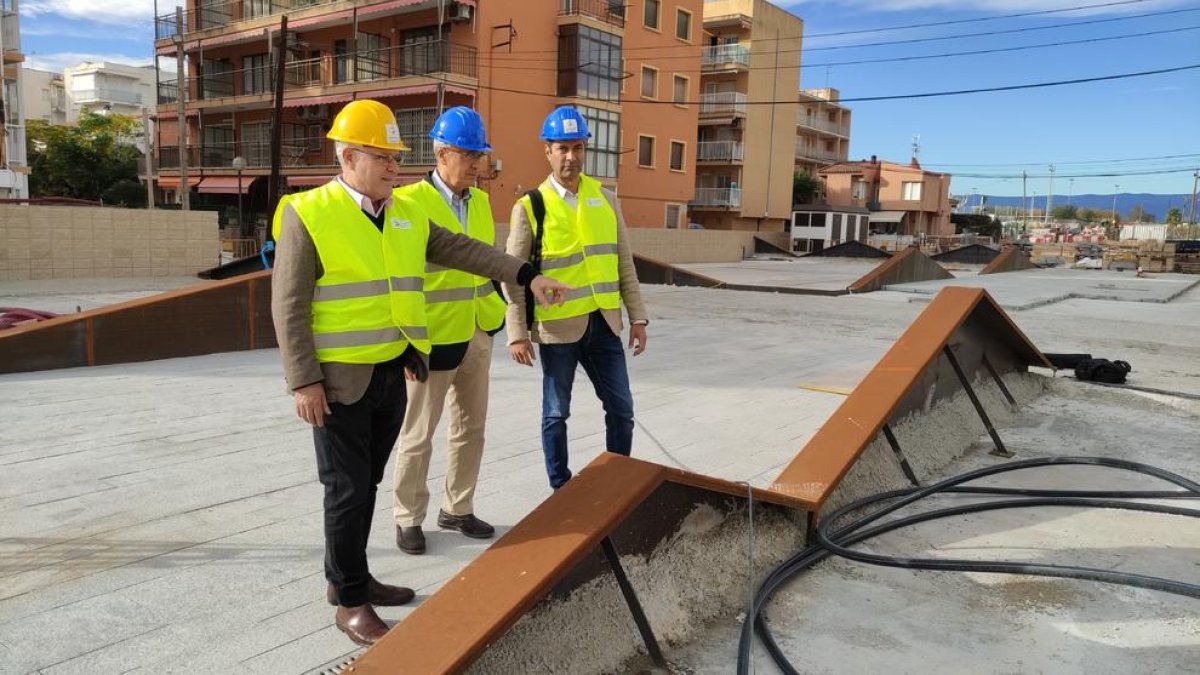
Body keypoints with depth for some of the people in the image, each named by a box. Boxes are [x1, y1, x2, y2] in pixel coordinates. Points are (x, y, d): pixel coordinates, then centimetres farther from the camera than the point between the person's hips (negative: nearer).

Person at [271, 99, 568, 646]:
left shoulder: (406, 214, 8)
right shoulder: (308, 215, -11)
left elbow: (461, 250, 7)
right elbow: (289, 306, -12)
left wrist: (527, 276, -1)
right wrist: (303, 381, -16)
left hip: (392, 374, 6)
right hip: (339, 379, -6)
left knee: (366, 482, 16)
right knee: (348, 488, 2)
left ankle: (348, 578, 33)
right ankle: (350, 602, 17)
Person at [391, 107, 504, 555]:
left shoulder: (481, 202, 8)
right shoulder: (409, 202, -13)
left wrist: (496, 314, 17)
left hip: (477, 335, 7)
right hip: (433, 337, -7)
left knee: (470, 427, 15)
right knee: (418, 434, 6)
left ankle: (457, 509, 32)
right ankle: (408, 518, 24)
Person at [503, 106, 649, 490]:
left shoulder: (605, 199, 7)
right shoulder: (530, 207, -5)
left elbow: (624, 263, 9)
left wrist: (637, 316, 5)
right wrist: (517, 333, -11)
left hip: (603, 323, 4)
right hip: (558, 327, -3)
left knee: (621, 408, 9)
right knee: (556, 413, 9)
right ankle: (561, 491, 25)